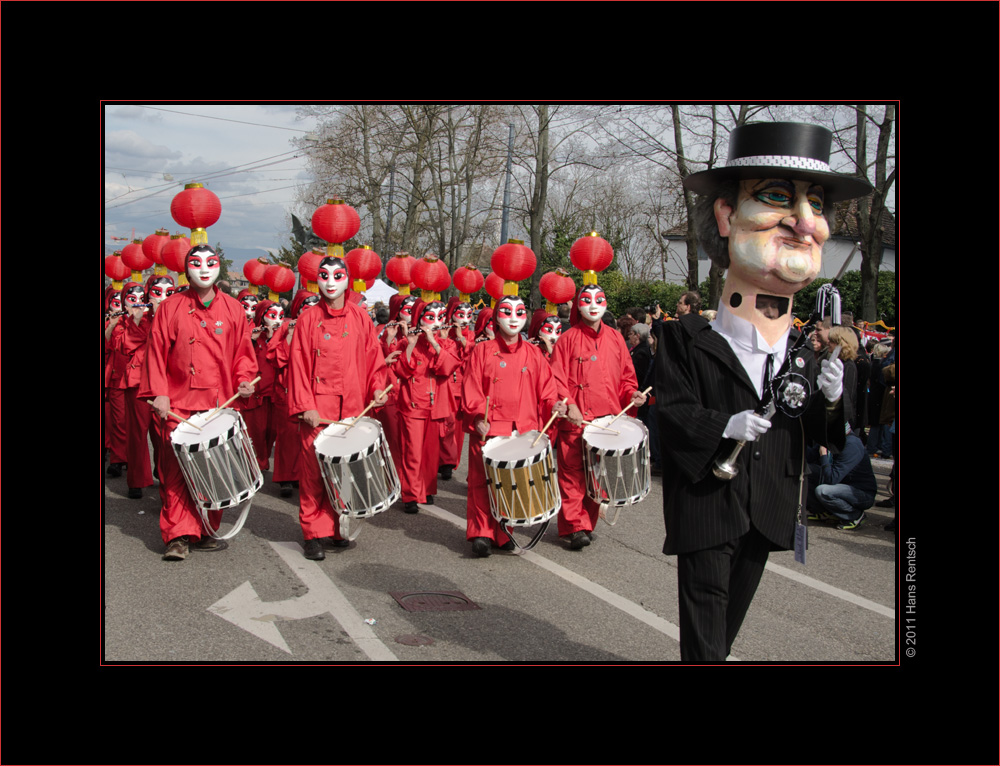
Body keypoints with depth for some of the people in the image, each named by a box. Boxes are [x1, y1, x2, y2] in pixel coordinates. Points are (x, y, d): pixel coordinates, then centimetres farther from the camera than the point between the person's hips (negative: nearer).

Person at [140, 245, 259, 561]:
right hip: (179, 404, -1)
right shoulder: (171, 307, 6)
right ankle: (178, 535, -2)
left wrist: (244, 379, -2)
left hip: (220, 403, 2)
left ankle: (207, 530, 13)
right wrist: (158, 393, -5)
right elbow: (157, 352, 4)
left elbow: (243, 351, 15)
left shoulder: (233, 309, 11)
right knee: (176, 469, -6)